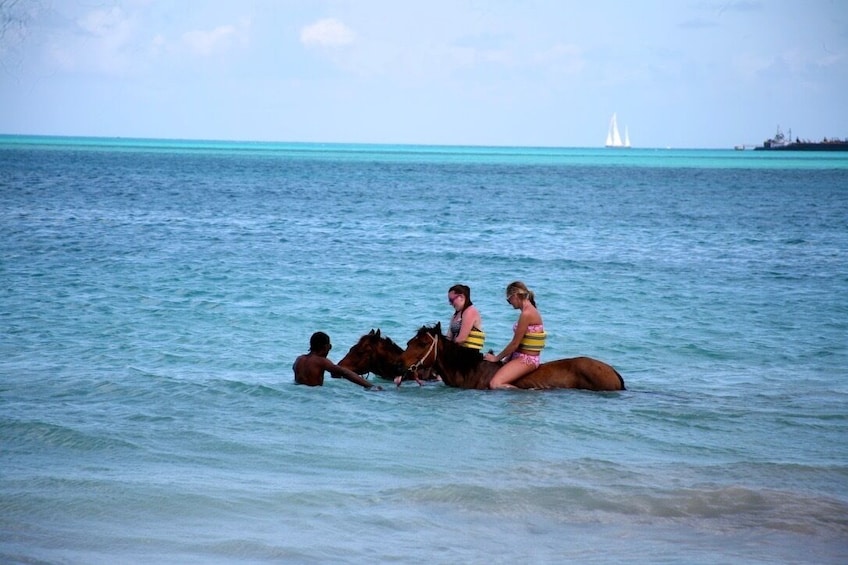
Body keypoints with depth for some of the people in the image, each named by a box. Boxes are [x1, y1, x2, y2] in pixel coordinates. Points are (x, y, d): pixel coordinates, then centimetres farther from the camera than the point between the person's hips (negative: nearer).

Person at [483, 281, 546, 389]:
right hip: (522, 357, 11)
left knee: (495, 384, -25)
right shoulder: (531, 311, 13)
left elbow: (515, 344, -15)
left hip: (526, 360, -11)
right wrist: (507, 359, 15)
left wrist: (497, 358, -4)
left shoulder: (526, 314, -18)